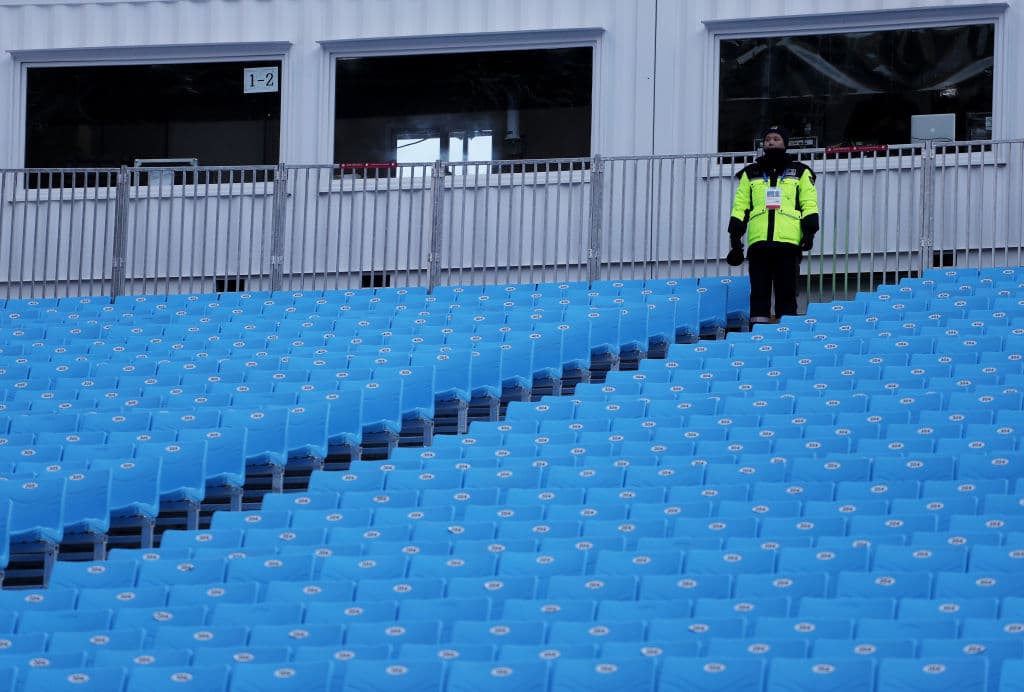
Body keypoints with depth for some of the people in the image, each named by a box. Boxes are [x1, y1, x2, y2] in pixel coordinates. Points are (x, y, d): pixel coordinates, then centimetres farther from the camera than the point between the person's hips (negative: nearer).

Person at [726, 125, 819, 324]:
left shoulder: (800, 172, 15)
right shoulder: (751, 173, 20)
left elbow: (809, 205, 8)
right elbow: (740, 207, 16)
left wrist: (809, 232, -5)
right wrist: (735, 235, 5)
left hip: (788, 241, -2)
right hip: (758, 242, 2)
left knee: (786, 292, -3)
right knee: (759, 291, -1)